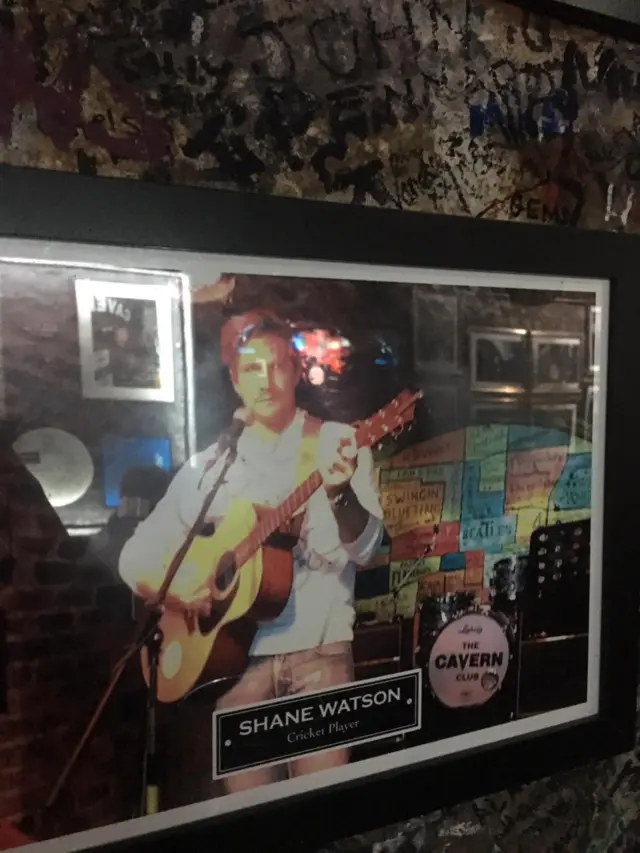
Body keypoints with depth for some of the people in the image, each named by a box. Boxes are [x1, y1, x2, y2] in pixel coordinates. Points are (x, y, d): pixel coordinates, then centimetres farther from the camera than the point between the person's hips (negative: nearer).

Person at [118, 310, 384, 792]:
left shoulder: (339, 444, -2)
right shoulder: (208, 466, 5)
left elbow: (363, 550, -13)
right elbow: (136, 556, 9)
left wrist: (340, 493, -31)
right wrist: (168, 588, -11)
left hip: (319, 652, -2)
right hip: (234, 654, 2)